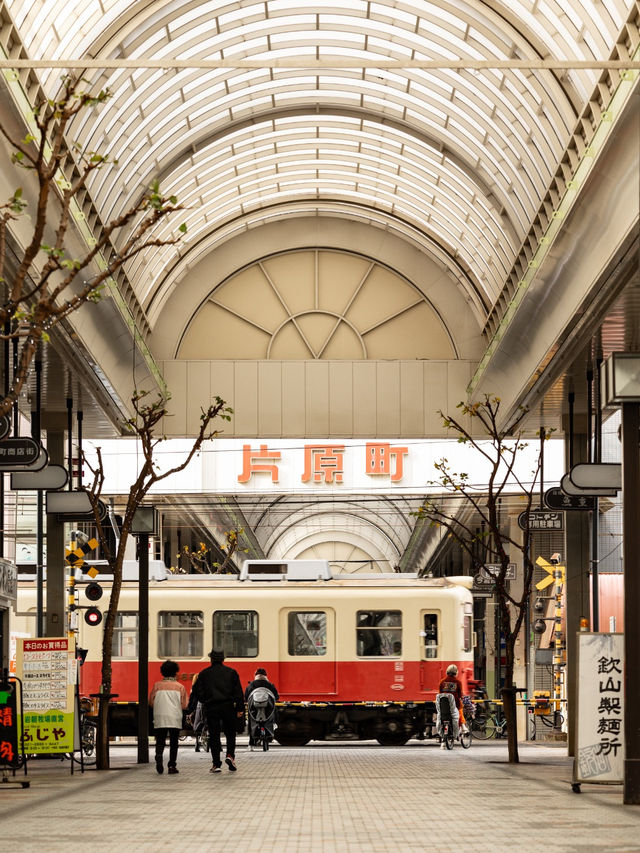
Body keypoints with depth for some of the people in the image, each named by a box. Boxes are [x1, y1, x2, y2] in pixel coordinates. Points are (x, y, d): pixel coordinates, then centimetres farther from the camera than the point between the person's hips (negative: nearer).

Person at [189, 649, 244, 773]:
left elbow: (197, 692, 2)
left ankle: (216, 764, -1)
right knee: (230, 733, 12)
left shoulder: (204, 674, 3)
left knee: (214, 736, 2)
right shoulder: (231, 672, 5)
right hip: (228, 706, 0)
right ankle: (230, 755, -8)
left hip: (211, 708, 0)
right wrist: (240, 709, 5)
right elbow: (238, 692, 2)